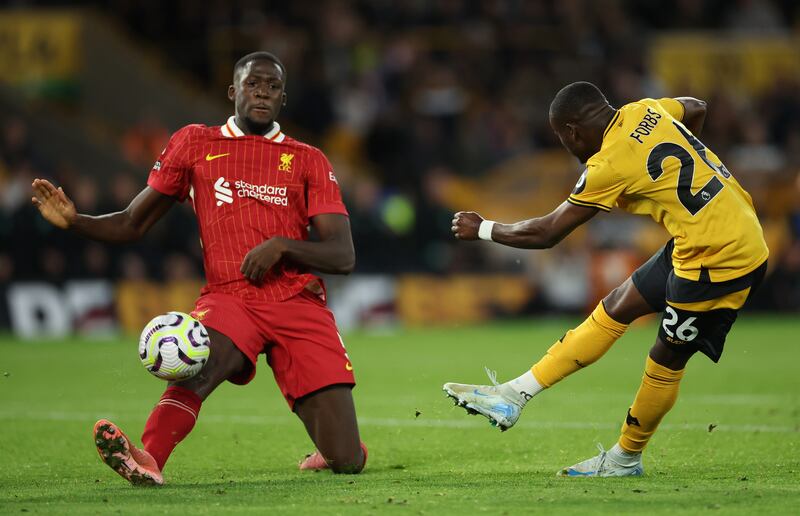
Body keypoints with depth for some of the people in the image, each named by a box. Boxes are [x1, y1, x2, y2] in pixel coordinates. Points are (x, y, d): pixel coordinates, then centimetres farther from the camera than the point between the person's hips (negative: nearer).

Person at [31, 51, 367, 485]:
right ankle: (148, 459, -61)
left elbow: (343, 256, 5)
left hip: (298, 303, 1)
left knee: (346, 461, -9)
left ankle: (335, 447, 28)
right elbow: (132, 224, 15)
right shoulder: (195, 144, 14)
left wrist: (282, 245, -13)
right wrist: (74, 221, -4)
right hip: (229, 298, -1)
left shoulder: (308, 161, 13)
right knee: (204, 358, -40)